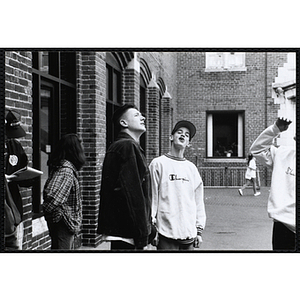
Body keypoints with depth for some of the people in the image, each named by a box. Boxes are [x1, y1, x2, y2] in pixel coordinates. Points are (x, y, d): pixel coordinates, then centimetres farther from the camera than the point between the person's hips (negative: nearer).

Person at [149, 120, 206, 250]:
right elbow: (151, 197, -2)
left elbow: (198, 201, 15)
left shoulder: (191, 168, 13)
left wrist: (199, 229, 11)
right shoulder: (158, 164, 0)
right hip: (166, 233, -4)